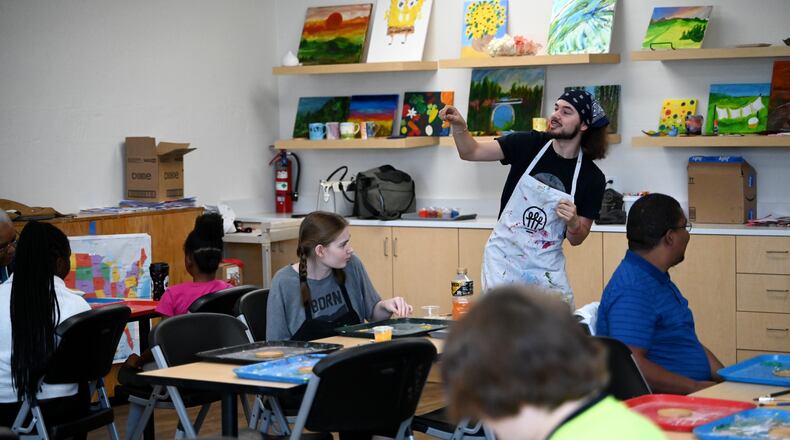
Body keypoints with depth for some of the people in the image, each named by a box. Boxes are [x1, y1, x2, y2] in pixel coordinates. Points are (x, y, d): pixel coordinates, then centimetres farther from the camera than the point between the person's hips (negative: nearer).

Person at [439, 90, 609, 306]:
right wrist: (459, 126, -29)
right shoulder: (528, 144, -7)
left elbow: (576, 239, -1)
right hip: (504, 259, -1)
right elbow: (471, 152, -10)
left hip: (546, 268, 1)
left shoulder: (592, 178, -7)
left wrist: (573, 223, -23)